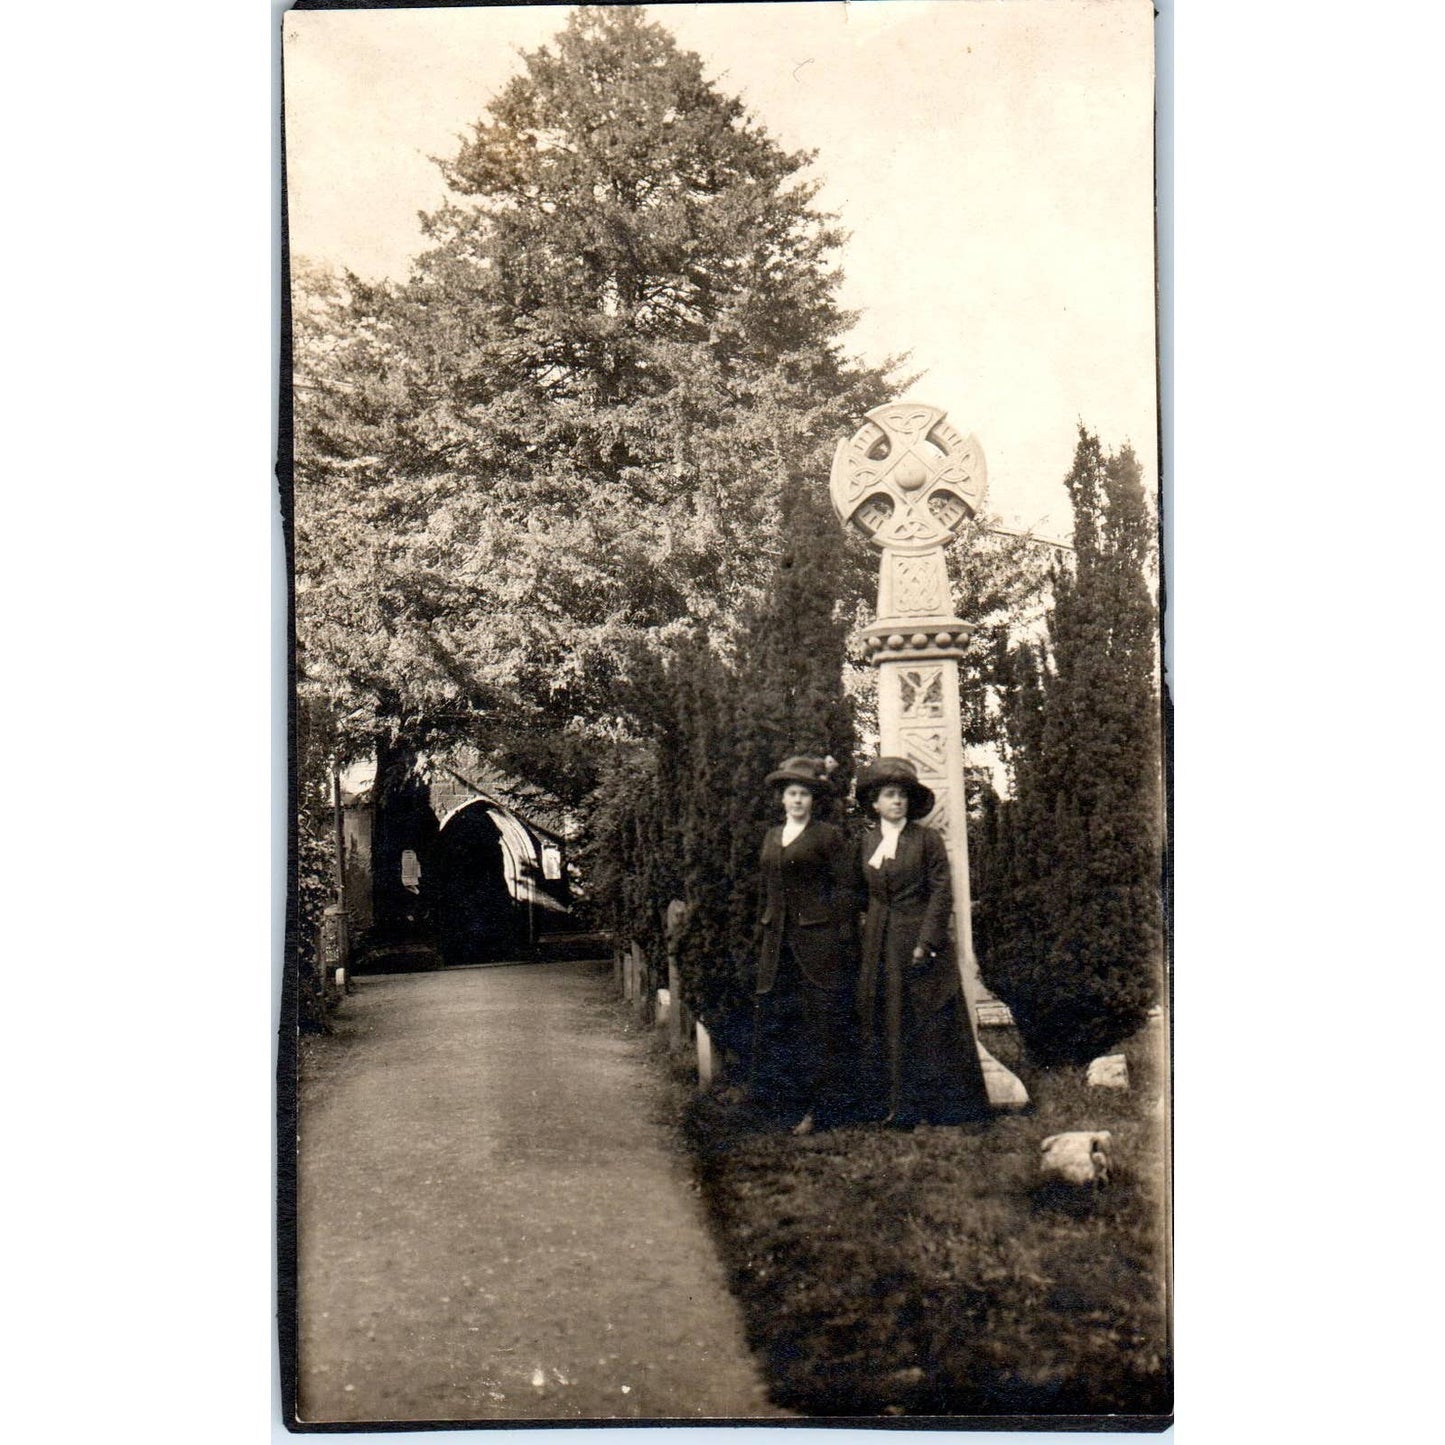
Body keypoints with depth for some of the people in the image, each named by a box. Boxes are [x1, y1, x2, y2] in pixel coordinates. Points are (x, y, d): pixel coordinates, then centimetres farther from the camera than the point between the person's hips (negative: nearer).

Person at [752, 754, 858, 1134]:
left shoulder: (829, 836, -3)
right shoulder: (771, 838, 15)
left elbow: (845, 890, -5)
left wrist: (845, 944, -11)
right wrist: (761, 937, 16)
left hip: (818, 942, -6)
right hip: (778, 943, 6)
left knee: (820, 1022, -2)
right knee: (772, 1018, 7)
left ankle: (821, 1109, 5)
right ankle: (787, 1099, 19)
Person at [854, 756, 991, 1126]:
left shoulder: (927, 839, -3)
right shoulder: (866, 842, 10)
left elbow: (941, 892, -7)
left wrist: (926, 941, -14)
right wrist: (867, 928, 5)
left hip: (920, 939, -4)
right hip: (880, 945, 4)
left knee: (927, 1023, -2)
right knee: (885, 1023, 6)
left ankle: (933, 1104, 6)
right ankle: (894, 1104, 13)